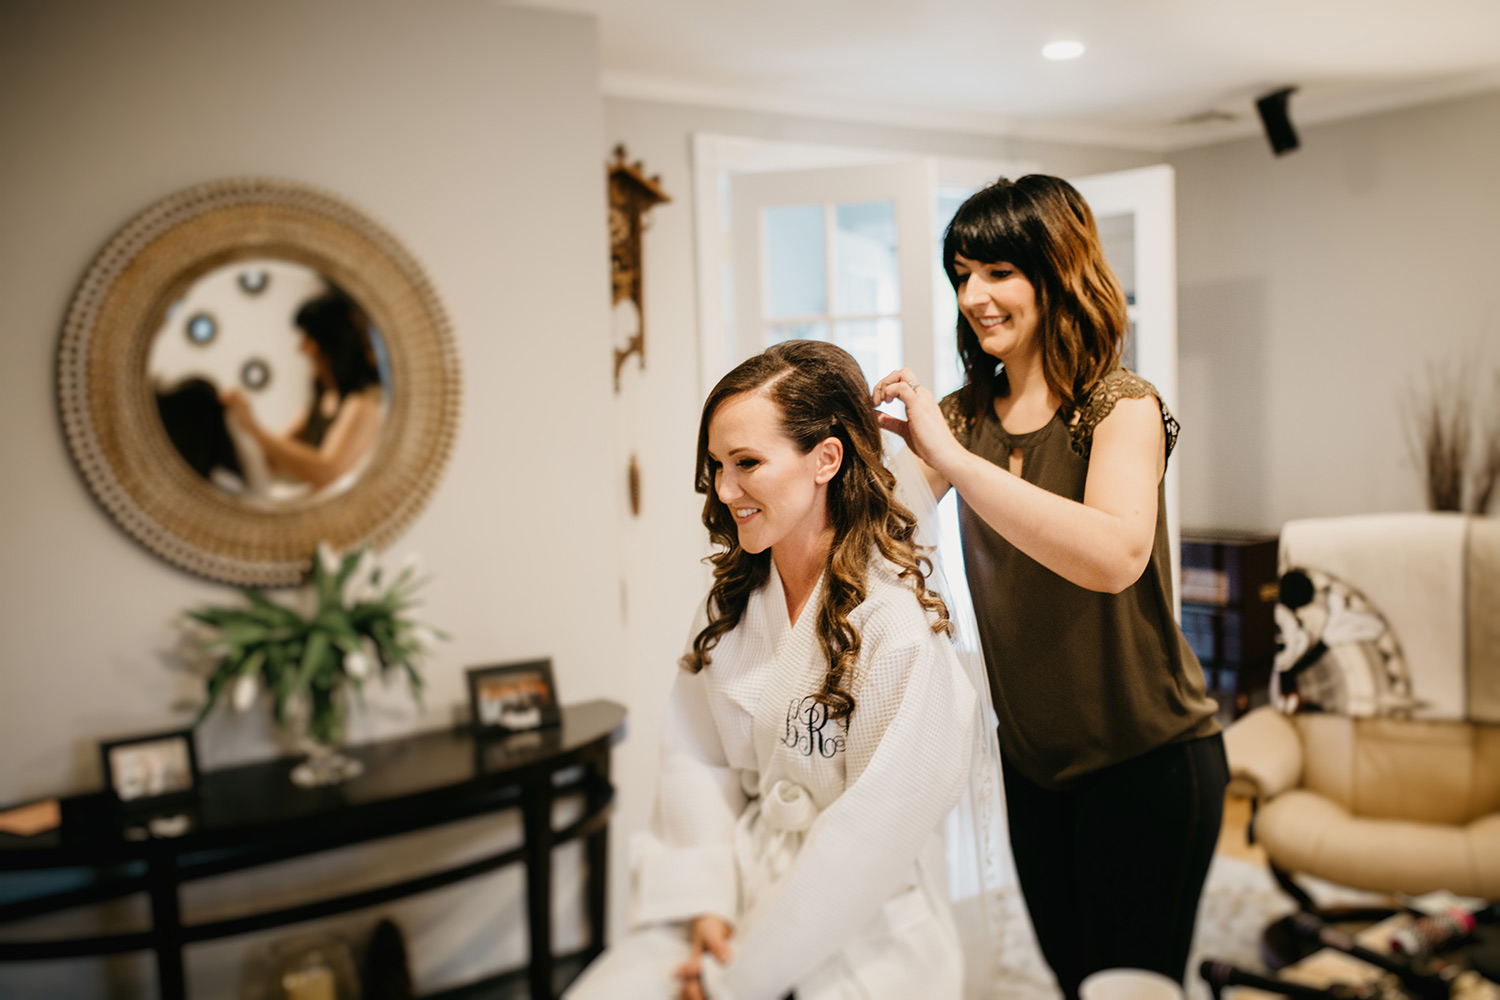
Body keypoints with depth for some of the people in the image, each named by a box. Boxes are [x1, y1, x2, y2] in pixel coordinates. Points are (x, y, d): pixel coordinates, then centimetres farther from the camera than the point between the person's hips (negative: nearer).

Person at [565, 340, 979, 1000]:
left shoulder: (900, 629, -16)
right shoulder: (731, 600, 4)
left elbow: (872, 832, -16)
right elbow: (694, 756, 5)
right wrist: (704, 903, -7)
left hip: (861, 934, -4)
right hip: (739, 888, 5)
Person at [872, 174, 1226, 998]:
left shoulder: (1121, 407, -16)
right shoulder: (966, 413, 2)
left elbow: (1114, 555, -35)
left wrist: (952, 457, -36)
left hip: (1147, 759, -5)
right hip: (1029, 755, 6)